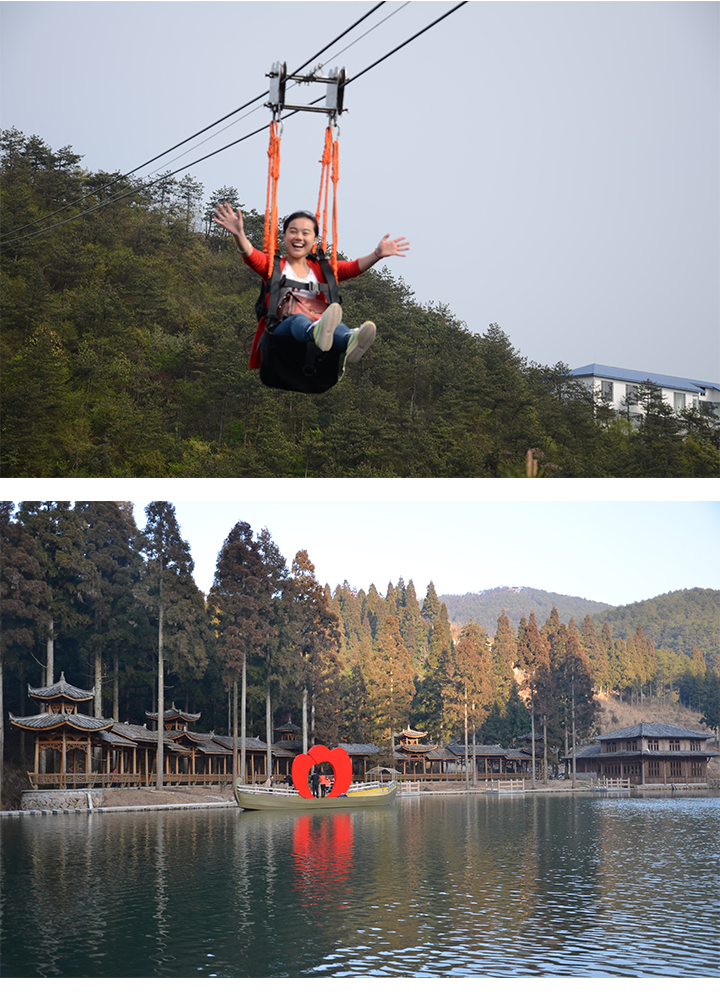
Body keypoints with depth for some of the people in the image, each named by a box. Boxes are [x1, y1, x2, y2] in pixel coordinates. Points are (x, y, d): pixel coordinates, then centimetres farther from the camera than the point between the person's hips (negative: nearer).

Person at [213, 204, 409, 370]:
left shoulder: (321, 270, 27)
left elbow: (352, 268, 11)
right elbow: (252, 257, -2)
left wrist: (377, 255, -8)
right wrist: (239, 234, -24)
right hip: (277, 331, -2)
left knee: (333, 322, -33)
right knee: (298, 319, -38)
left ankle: (349, 342, -69)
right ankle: (317, 332, -75)